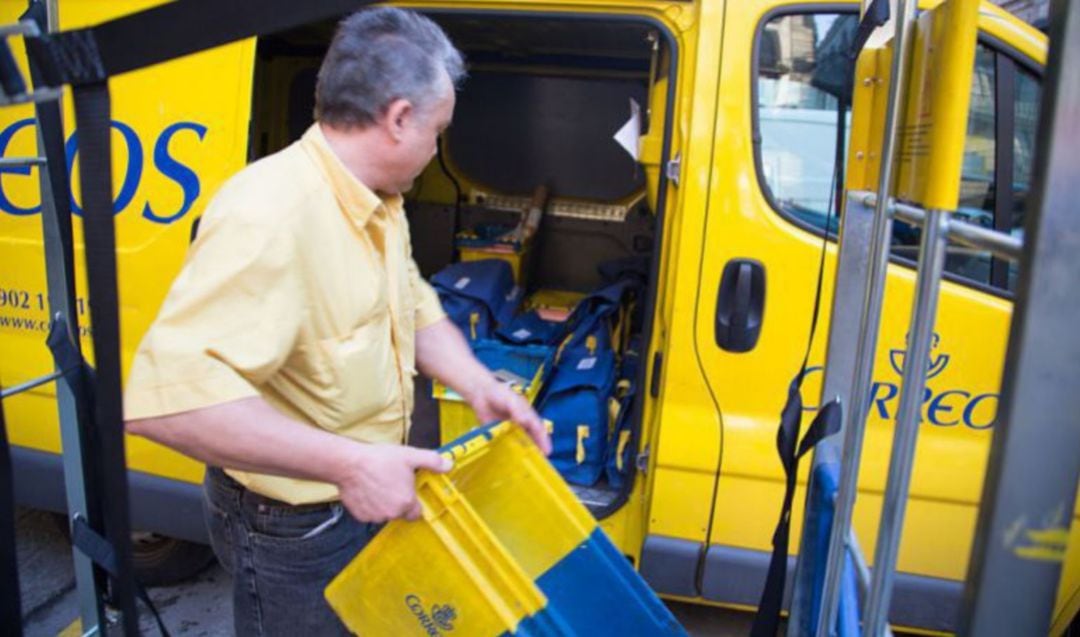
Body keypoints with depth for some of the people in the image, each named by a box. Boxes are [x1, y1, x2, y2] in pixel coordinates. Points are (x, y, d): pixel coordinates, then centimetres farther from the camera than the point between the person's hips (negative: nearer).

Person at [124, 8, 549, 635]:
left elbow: (416, 306, 12)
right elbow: (169, 396, -39)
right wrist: (346, 462, -38)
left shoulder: (379, 202, 2)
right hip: (292, 529, -8)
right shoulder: (270, 217, -32)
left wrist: (480, 386, -3)